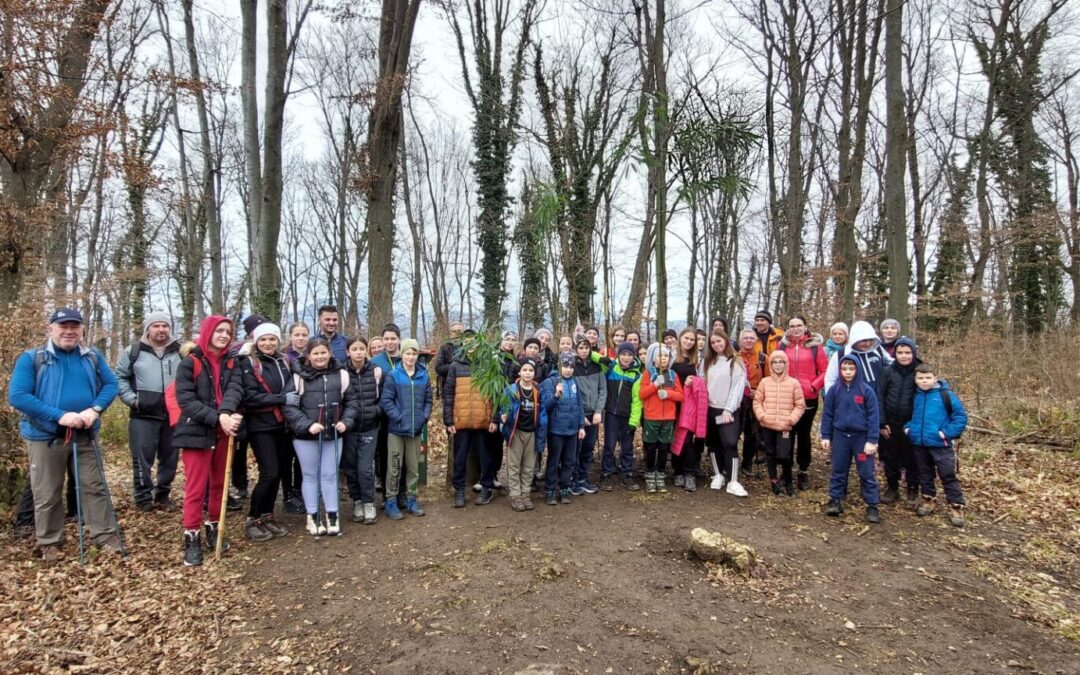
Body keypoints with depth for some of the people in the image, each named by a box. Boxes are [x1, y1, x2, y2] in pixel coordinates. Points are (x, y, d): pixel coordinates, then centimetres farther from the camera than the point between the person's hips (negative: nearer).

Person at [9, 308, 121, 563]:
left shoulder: (93, 357, 3)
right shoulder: (31, 358, -8)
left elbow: (111, 384, 6)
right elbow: (17, 396, -14)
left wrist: (95, 409, -14)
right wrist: (59, 416, -21)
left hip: (86, 434, 3)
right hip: (45, 435, -3)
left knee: (95, 486, 9)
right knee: (47, 494, 8)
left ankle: (105, 535, 18)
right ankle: (50, 543, 24)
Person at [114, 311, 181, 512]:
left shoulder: (180, 352, 7)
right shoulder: (133, 352, 3)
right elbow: (119, 378, 8)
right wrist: (132, 399, -4)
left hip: (173, 415, 2)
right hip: (143, 416, -2)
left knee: (169, 458, 9)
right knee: (143, 458, 0)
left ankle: (162, 495, 22)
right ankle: (143, 498, 12)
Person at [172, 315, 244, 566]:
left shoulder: (231, 363, 8)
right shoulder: (189, 362, -5)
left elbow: (235, 389, -9)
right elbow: (186, 399, -13)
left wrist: (226, 413, -29)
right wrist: (217, 418, -24)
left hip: (224, 433, 4)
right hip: (196, 432, -4)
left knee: (219, 484, 14)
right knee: (196, 487, -2)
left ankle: (214, 529, 29)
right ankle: (191, 539, 9)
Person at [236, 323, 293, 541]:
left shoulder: (284, 361, 11)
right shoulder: (249, 363, -6)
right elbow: (250, 397, -16)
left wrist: (290, 397, -5)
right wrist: (283, 398, -20)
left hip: (282, 424, 6)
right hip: (261, 426, -5)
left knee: (277, 473, 9)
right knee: (269, 473, -10)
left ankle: (267, 517, 23)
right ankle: (252, 520, 7)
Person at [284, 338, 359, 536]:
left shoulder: (341, 374, -2)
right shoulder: (299, 376, -11)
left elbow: (351, 401, 7)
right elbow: (289, 406, -10)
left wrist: (346, 421, -5)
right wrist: (307, 425, -18)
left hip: (333, 435, 2)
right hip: (306, 436, -2)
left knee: (330, 475, 11)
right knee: (310, 475, 11)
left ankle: (332, 515, 22)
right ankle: (312, 517, 23)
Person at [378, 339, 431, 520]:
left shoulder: (423, 376, 4)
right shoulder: (393, 375, -7)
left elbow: (428, 400, 9)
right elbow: (386, 400, -10)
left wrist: (425, 417, -4)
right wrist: (398, 417, -15)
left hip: (416, 428, 4)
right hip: (397, 428, -3)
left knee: (414, 466, 12)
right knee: (394, 467, 3)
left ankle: (411, 500, 24)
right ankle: (391, 502, 14)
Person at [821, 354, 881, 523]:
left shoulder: (866, 390, -7)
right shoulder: (834, 390, -1)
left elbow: (873, 416, -6)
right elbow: (827, 414, 5)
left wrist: (872, 440, -10)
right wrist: (826, 436, 2)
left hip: (862, 437, -2)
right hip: (840, 436, 2)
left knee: (866, 473, 4)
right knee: (838, 471, 11)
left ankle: (872, 506, 14)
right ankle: (835, 501, 21)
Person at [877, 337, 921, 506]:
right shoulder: (888, 371, -3)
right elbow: (880, 397, 0)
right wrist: (882, 422, -5)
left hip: (912, 424, -1)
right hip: (890, 423, 1)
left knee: (911, 457, 9)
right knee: (890, 457, 11)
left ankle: (913, 489, 25)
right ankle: (892, 487, 27)